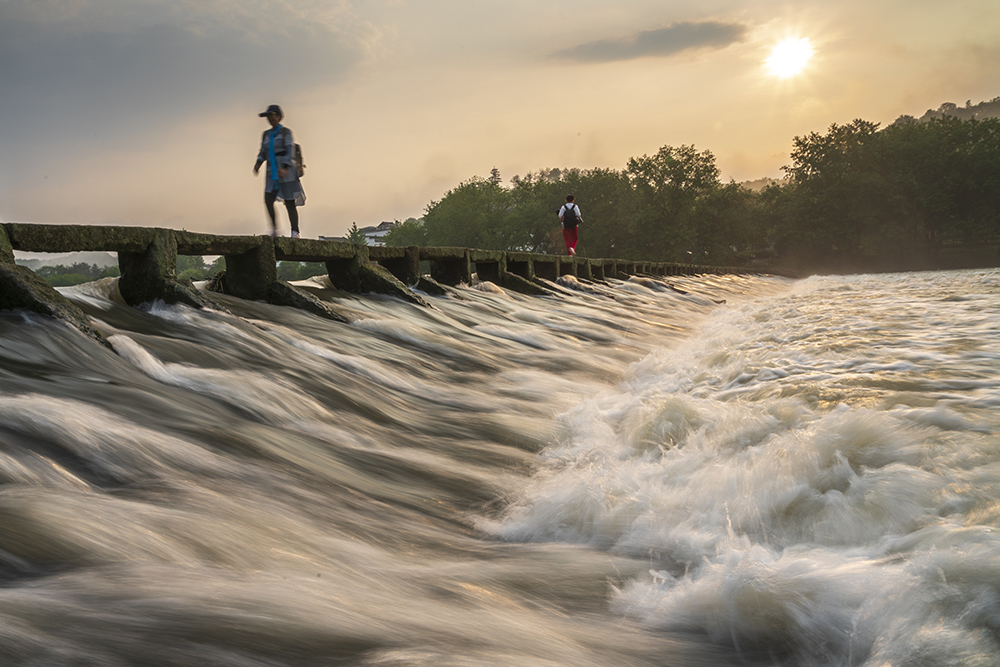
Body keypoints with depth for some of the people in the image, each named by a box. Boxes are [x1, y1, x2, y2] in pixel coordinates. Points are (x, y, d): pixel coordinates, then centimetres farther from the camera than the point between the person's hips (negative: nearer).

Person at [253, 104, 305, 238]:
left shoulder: (285, 132, -5)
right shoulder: (266, 134, 14)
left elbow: (290, 151, -15)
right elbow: (263, 152, 17)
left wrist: (284, 168, -27)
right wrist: (258, 164, -3)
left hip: (287, 172, -5)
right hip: (273, 173, 5)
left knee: (289, 203, -4)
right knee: (268, 199, -12)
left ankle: (295, 232, 6)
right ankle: (274, 228, -2)